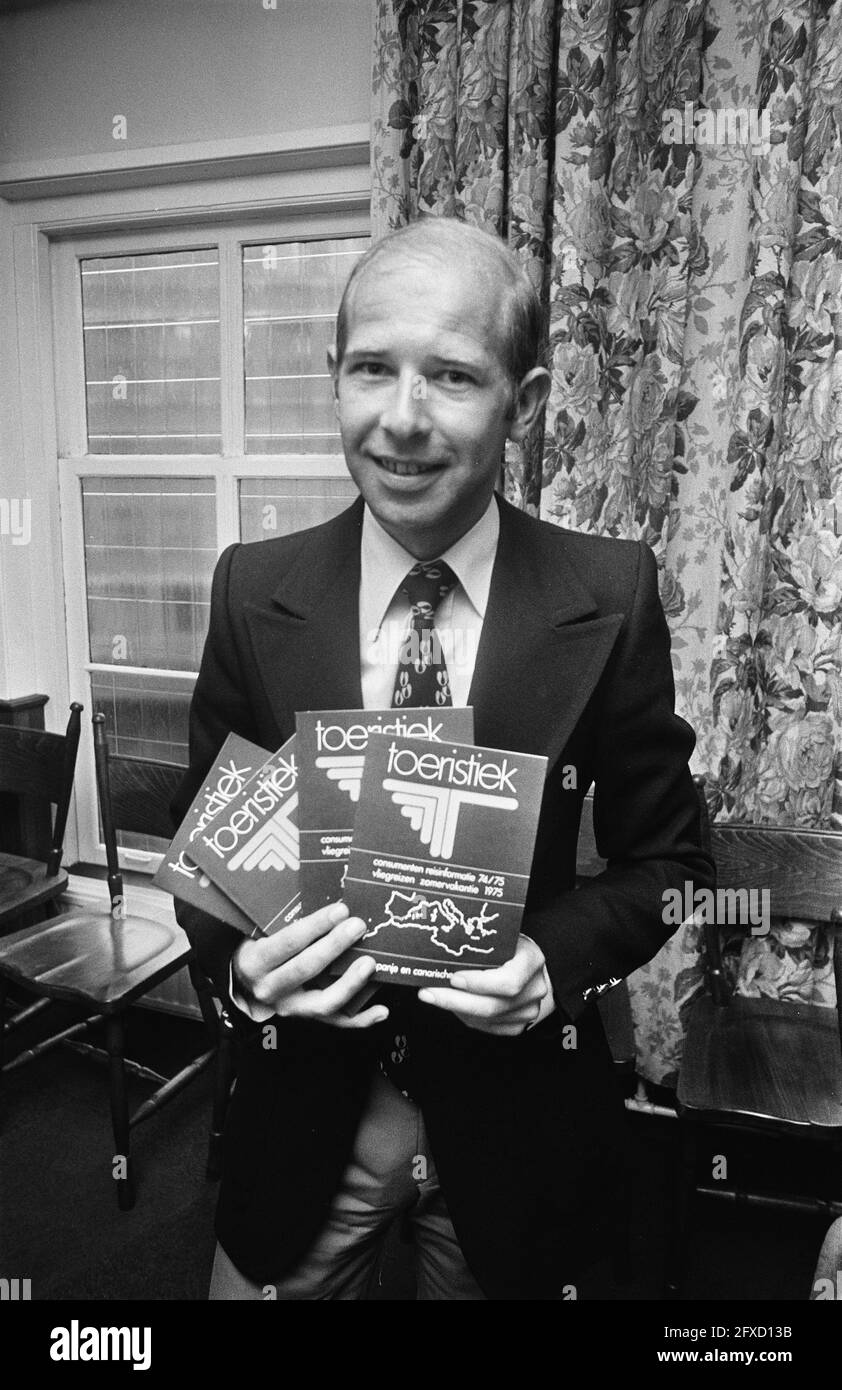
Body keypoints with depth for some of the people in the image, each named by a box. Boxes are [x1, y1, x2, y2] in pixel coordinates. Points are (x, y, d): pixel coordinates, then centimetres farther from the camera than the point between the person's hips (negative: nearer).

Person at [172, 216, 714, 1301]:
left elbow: (665, 856, -5)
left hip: (515, 1119, 0)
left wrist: (555, 960, -22)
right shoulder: (254, 591, -11)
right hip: (304, 1112, 1)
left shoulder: (611, 598, -15)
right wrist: (240, 963, -20)